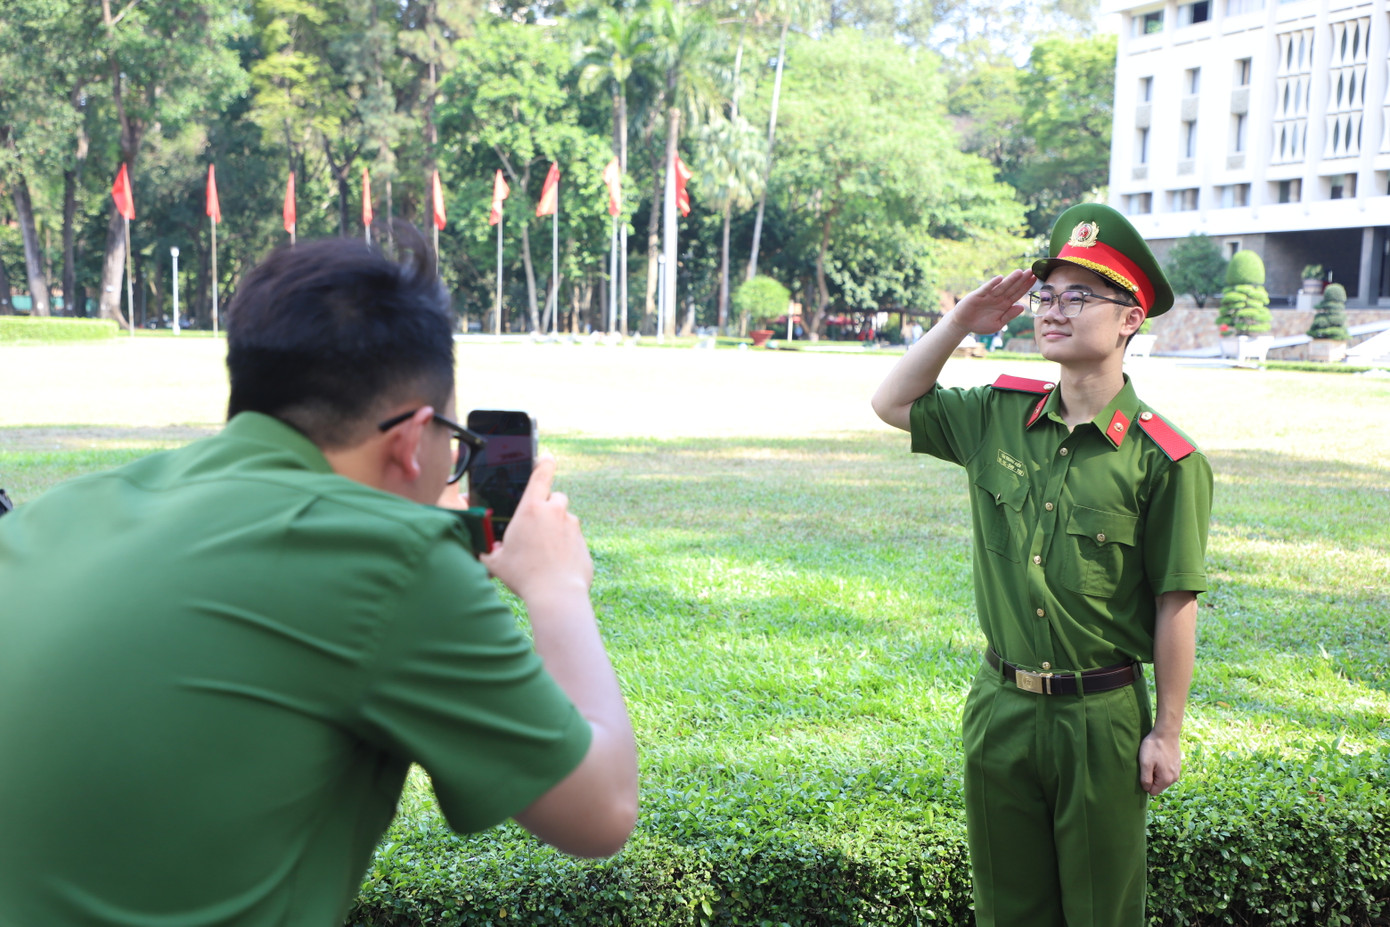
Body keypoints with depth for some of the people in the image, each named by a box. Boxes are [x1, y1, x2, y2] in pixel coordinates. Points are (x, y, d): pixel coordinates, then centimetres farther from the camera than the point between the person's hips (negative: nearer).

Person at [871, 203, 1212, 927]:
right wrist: (960, 323, 0)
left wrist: (1167, 732, -6)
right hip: (1000, 705, 4)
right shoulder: (998, 417, 0)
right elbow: (891, 404, 12)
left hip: (1103, 717, -4)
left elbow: (1176, 607, -9)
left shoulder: (1163, 459, -13)